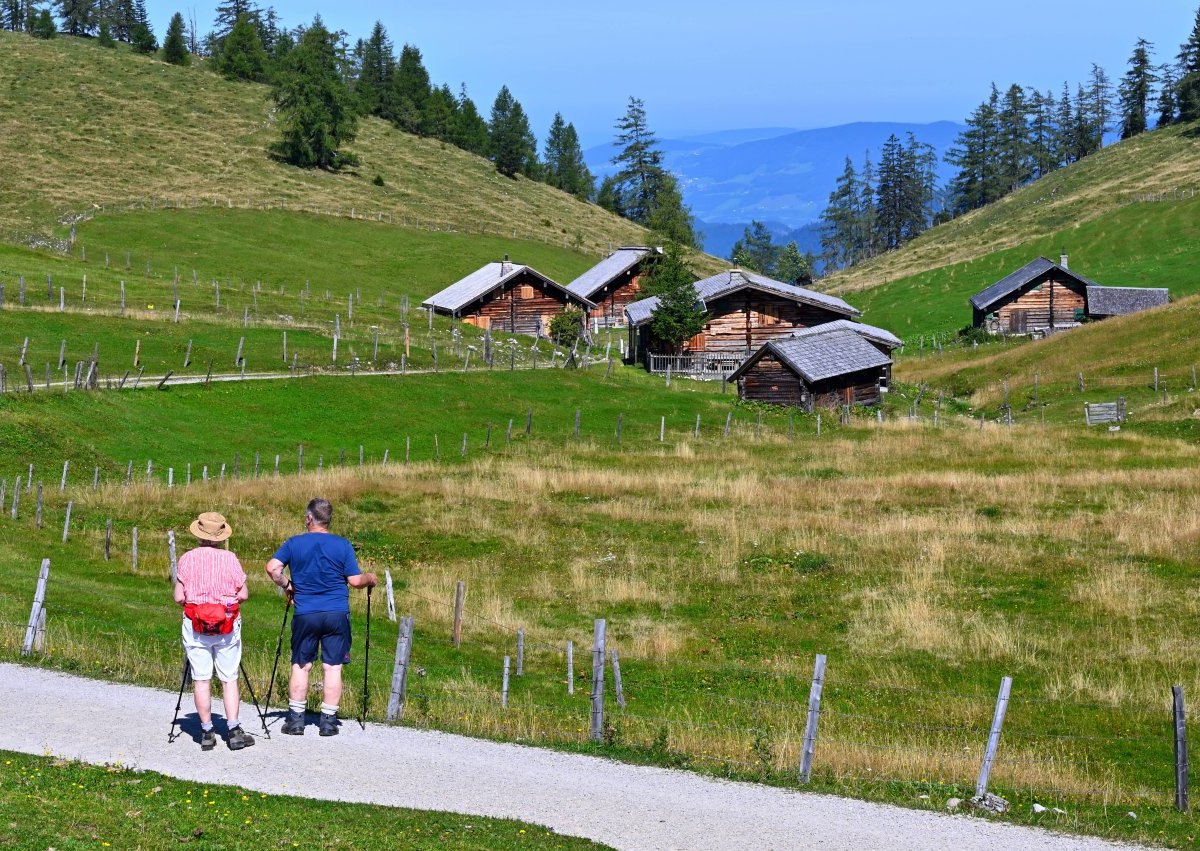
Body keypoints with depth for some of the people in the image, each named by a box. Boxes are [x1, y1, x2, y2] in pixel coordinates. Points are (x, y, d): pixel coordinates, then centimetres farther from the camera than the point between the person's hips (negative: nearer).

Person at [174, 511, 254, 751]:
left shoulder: (187, 559, -3)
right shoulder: (230, 559, -3)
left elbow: (178, 597, -4)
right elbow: (243, 595, -3)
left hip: (195, 626, 0)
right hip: (227, 626, 0)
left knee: (201, 680, 5)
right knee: (229, 679, 6)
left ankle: (207, 732, 5)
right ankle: (233, 730, -2)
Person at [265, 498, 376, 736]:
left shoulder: (293, 544, 0)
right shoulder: (342, 545, -2)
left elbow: (272, 568, -10)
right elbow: (355, 581, -4)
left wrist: (286, 585, 7)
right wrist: (370, 579, 17)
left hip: (305, 615, 1)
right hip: (337, 614, 0)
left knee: (300, 666, 9)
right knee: (333, 667, 4)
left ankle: (296, 718, 9)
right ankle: (328, 721, 5)